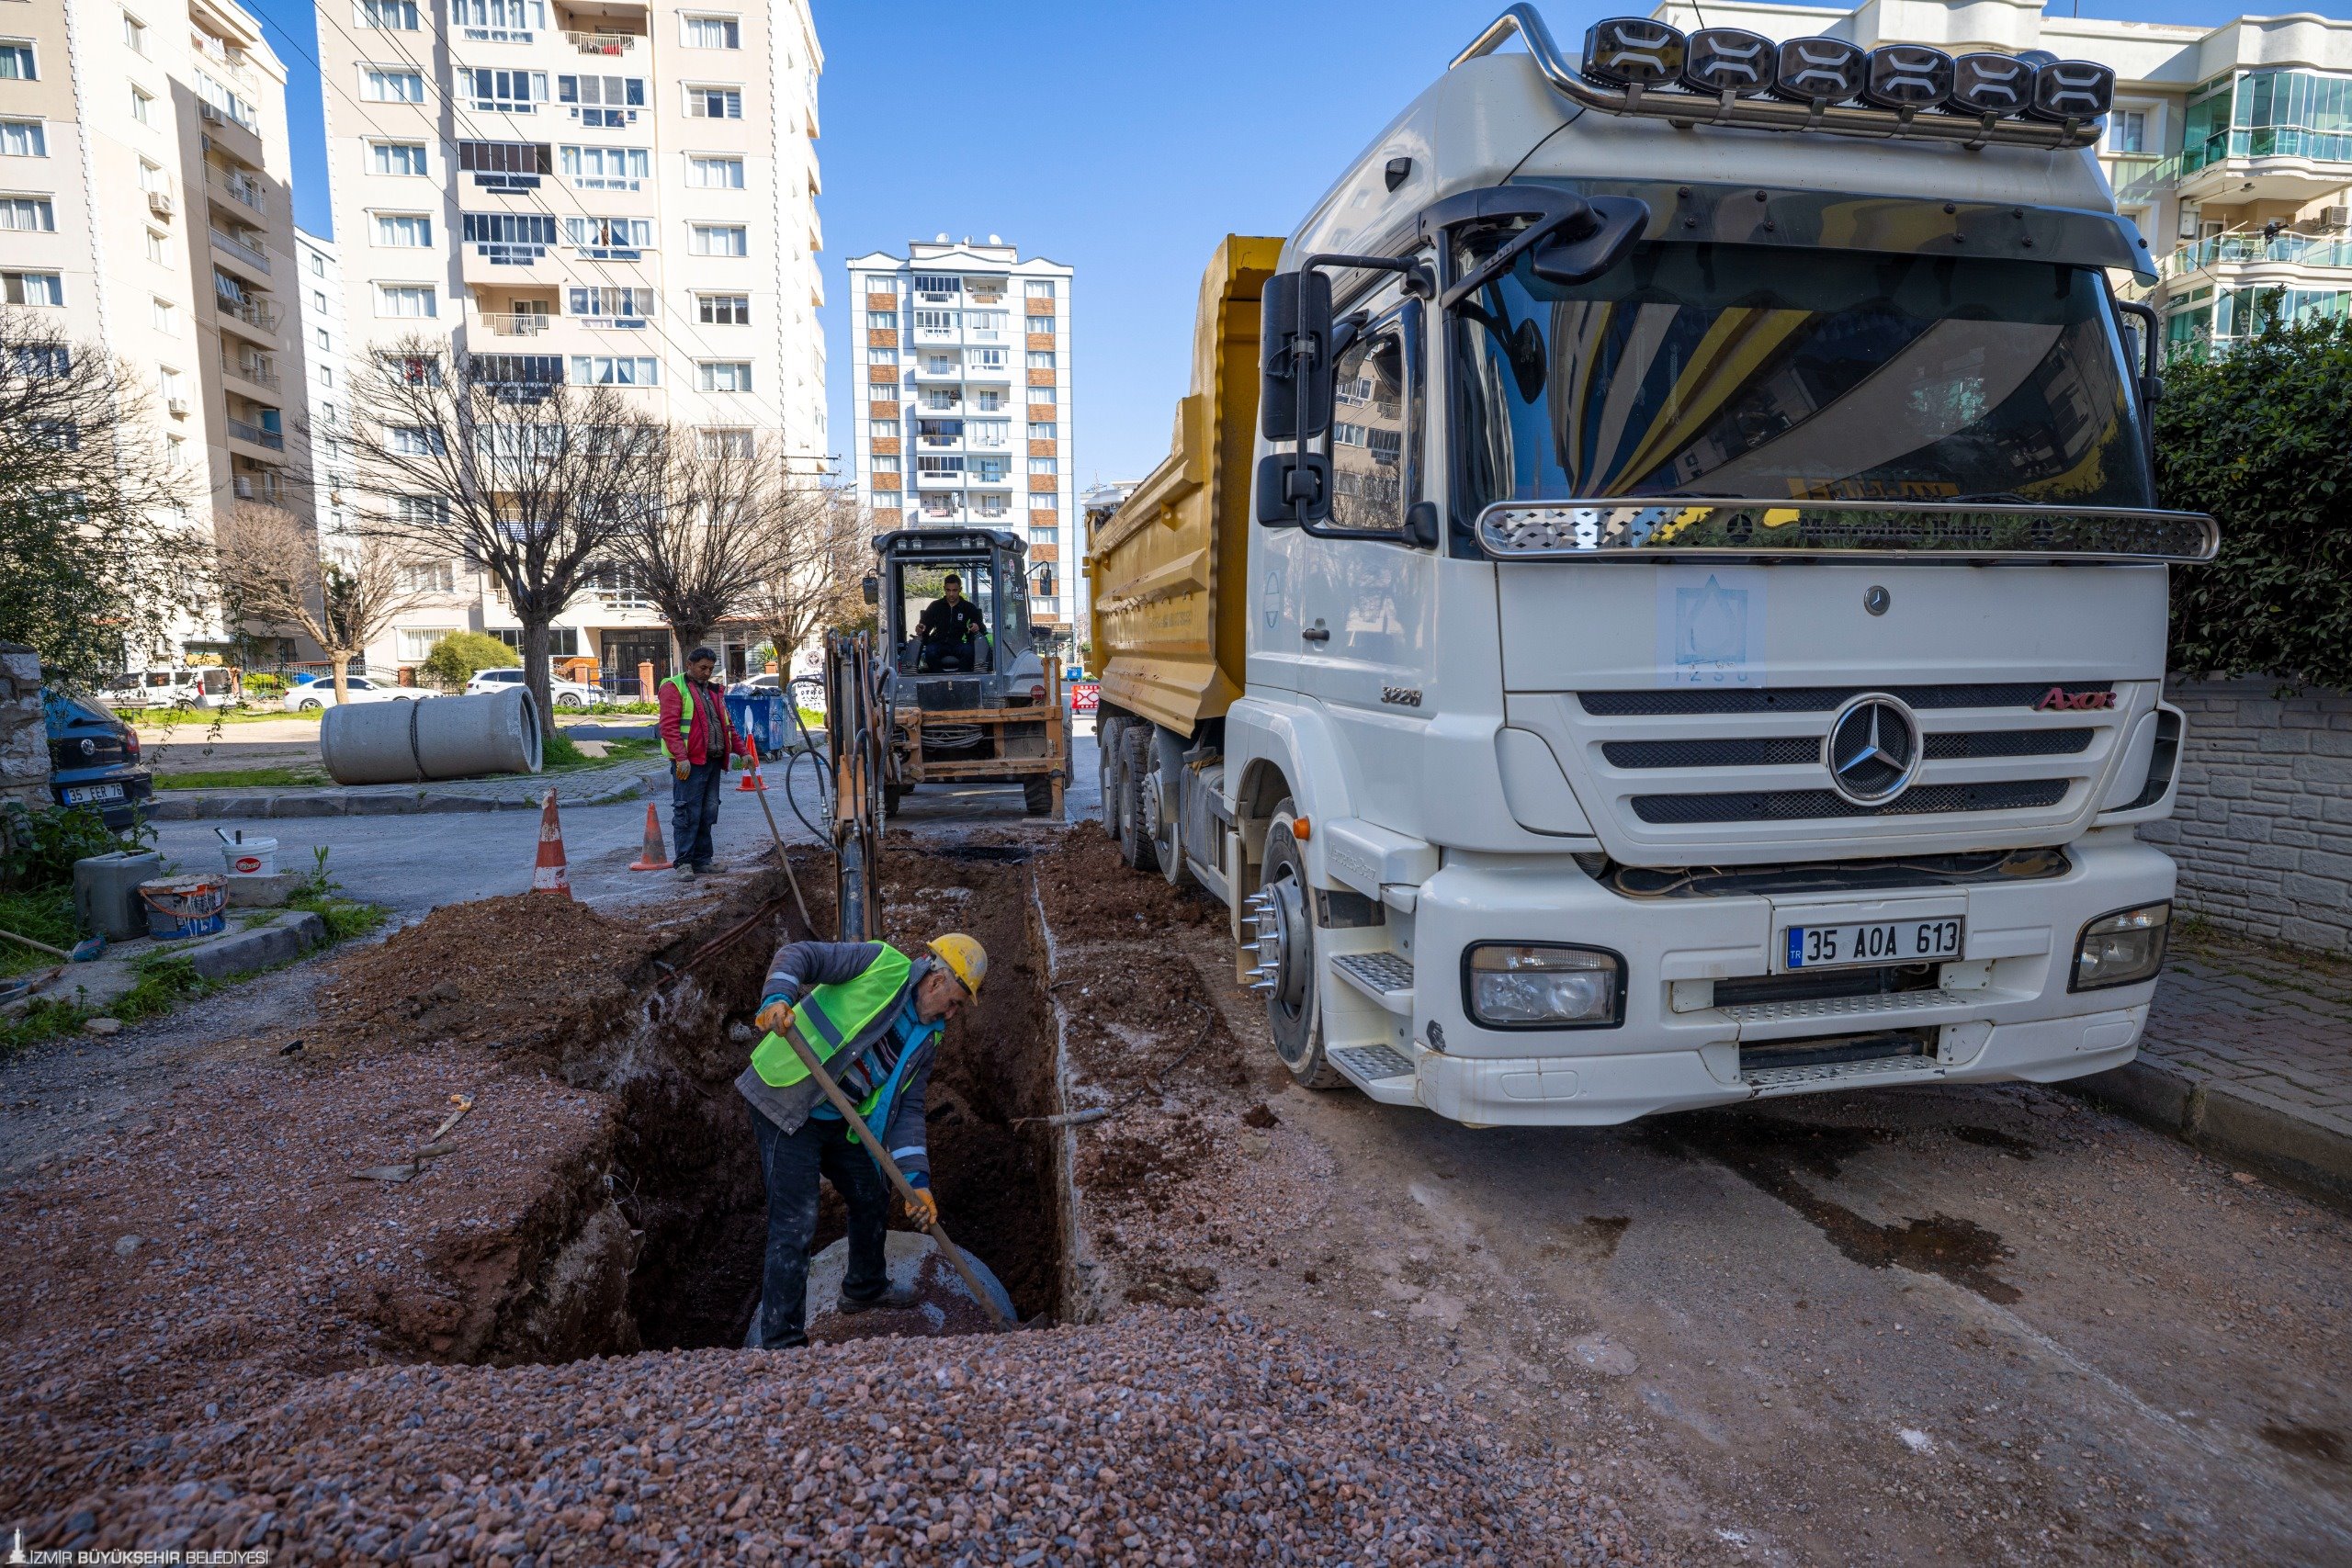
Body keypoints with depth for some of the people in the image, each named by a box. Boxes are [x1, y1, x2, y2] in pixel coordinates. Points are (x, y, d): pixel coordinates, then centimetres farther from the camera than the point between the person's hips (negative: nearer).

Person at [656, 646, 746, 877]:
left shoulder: (713, 690, 21)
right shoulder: (674, 688, -4)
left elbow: (727, 724, 25)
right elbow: (669, 726, -13)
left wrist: (742, 750, 15)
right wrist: (681, 758, -22)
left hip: (713, 761, 8)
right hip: (689, 762, -8)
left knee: (708, 813, 11)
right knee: (688, 813, -6)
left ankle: (702, 860, 18)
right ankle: (684, 863, -1)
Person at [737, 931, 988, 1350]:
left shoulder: (926, 1039, 8)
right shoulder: (882, 964, -13)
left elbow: (907, 1109, 6)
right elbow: (798, 955, -17)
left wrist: (916, 1179, -5)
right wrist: (777, 998, -37)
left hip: (838, 1122, 9)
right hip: (785, 1106, -9)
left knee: (872, 1198, 20)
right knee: (794, 1225, -8)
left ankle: (865, 1289, 45)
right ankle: (781, 1343, 4)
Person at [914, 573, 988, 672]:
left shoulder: (969, 607, 9)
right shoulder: (935, 606, 12)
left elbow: (983, 629, 4)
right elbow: (925, 628, 10)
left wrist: (978, 628, -22)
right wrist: (920, 630, -16)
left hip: (960, 644, -1)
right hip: (939, 643, 1)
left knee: (968, 651, -35)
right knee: (930, 652, -33)